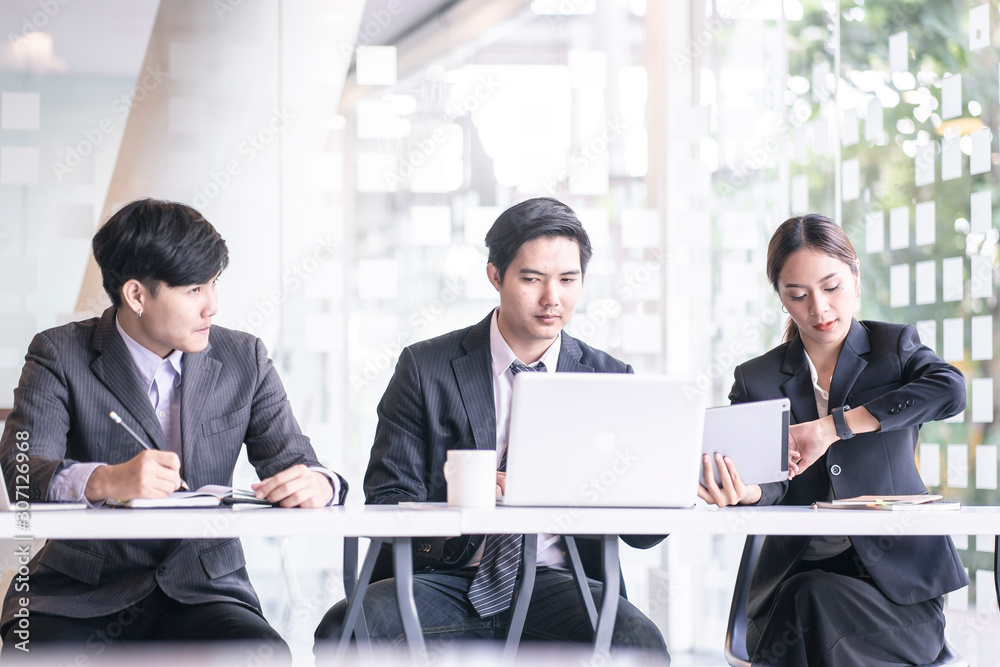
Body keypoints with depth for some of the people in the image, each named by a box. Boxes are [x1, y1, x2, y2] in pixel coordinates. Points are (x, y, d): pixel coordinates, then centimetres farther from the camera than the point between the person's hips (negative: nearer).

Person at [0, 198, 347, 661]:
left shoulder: (244, 359, 9)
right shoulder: (60, 355, 0)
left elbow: (292, 463, 3)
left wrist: (318, 484, -23)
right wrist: (105, 481, -36)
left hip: (202, 588, 2)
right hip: (80, 598, -2)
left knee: (263, 656, -31)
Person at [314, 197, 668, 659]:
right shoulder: (425, 369, 4)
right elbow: (385, 503, -2)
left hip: (555, 583, 2)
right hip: (442, 580, -2)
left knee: (638, 644, -32)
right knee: (343, 629, -33)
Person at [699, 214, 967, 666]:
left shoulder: (895, 348, 7)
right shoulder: (756, 380, 10)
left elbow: (949, 390, -17)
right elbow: (770, 485, -4)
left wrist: (828, 428, -22)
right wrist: (749, 493, -32)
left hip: (895, 577, -1)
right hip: (797, 575, 1)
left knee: (816, 602, -32)